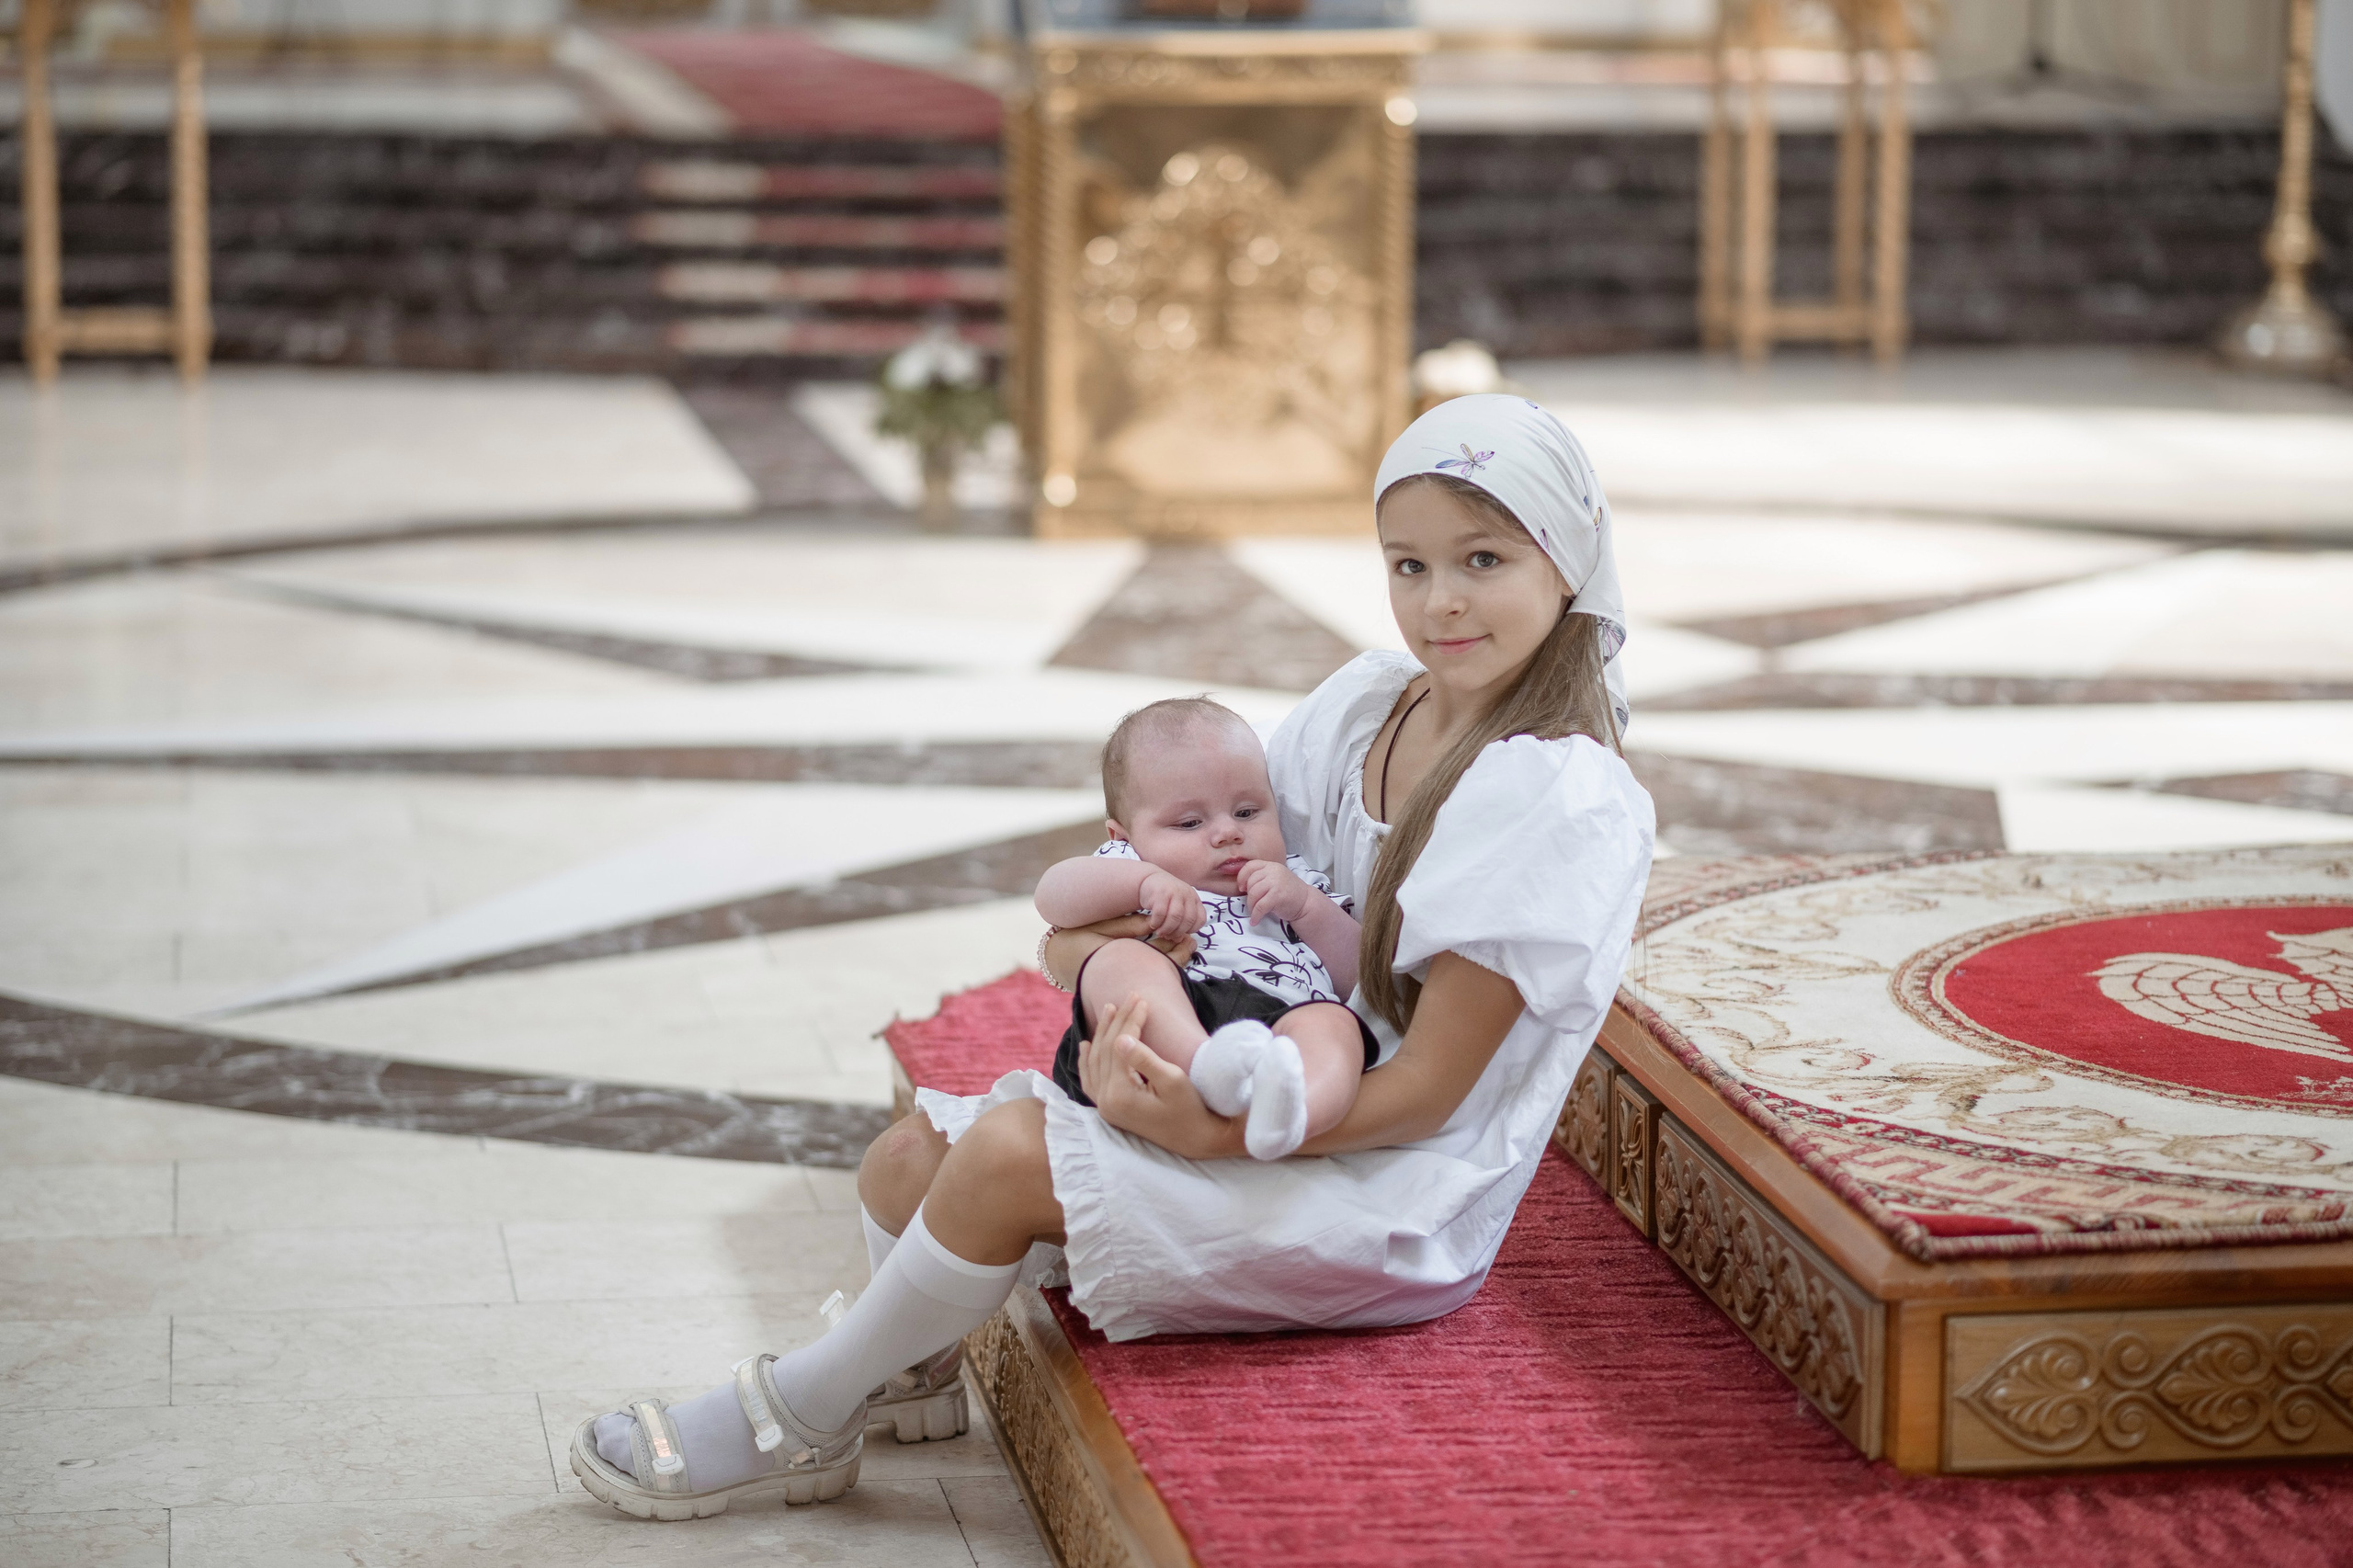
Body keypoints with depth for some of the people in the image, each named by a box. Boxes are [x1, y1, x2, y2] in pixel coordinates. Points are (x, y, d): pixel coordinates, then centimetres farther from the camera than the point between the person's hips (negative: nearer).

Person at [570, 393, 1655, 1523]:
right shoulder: (1365, 707, 4)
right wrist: (1089, 943, -12)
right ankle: (909, 1374, 24)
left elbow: (1425, 1090, -20)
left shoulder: (1565, 802, -19)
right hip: (1273, 1103, 8)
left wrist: (1211, 1134, -30)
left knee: (1009, 1154, -21)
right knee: (908, 1161, -2)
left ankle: (802, 1417, 0)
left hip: (1398, 1207, -8)